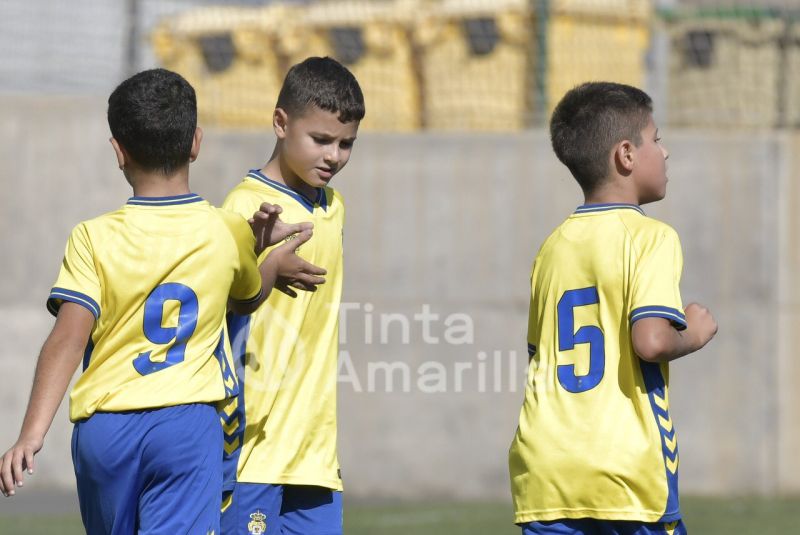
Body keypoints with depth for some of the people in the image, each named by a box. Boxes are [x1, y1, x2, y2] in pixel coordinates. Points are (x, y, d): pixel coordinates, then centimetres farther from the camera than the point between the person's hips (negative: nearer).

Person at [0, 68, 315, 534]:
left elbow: (68, 339, -14)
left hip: (103, 428, 1)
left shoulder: (94, 239, -4)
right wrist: (274, 262, 44)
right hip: (188, 423, -1)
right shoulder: (229, 232, 2)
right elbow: (248, 299, 24)